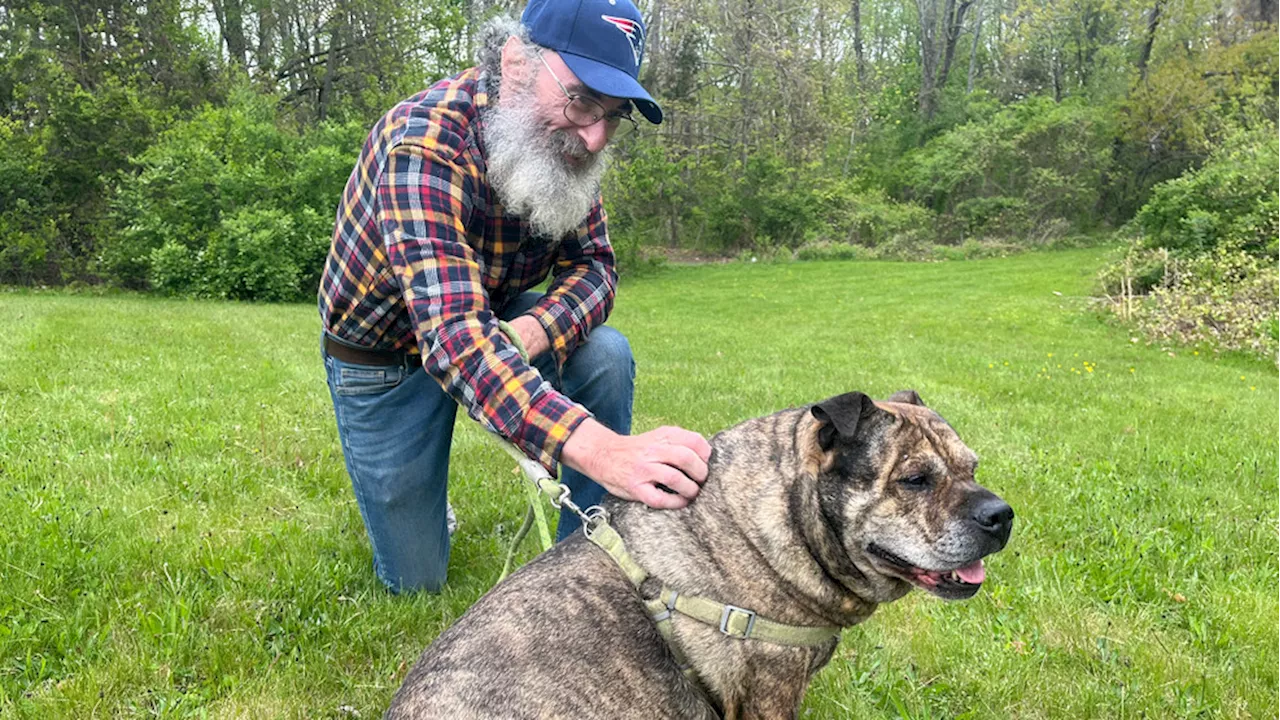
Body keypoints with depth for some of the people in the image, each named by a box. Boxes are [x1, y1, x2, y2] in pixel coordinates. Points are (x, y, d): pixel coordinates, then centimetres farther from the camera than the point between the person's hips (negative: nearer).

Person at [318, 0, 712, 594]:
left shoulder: (561, 141, -16)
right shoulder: (423, 140, -37)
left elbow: (593, 264, -11)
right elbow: (452, 334, -49)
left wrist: (533, 329, -36)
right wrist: (598, 449, -63)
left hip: (495, 318, 5)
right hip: (383, 351, -4)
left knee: (606, 358, -24)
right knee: (415, 580, 3)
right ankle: (406, 491, 36)